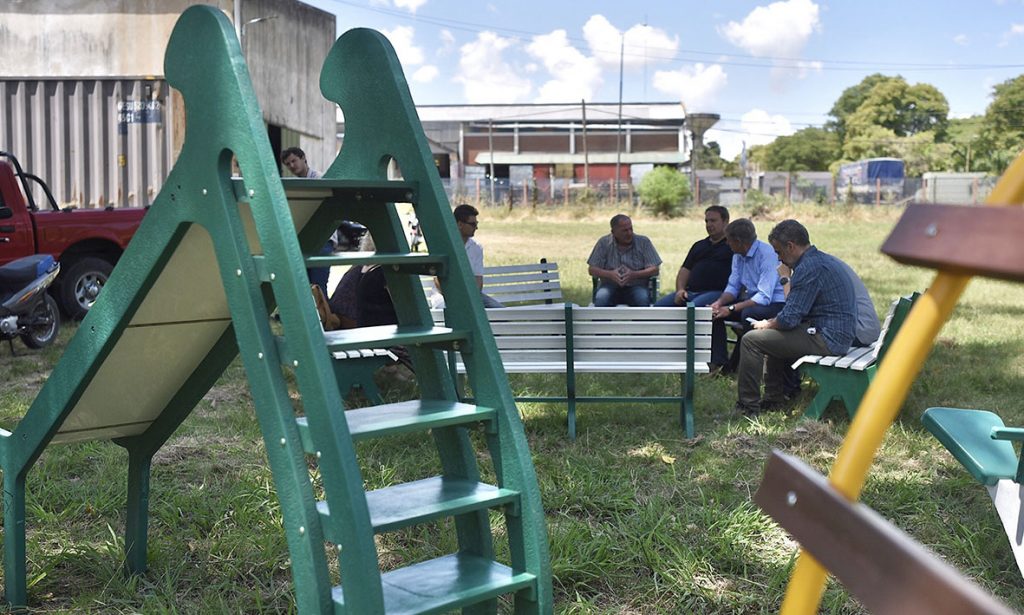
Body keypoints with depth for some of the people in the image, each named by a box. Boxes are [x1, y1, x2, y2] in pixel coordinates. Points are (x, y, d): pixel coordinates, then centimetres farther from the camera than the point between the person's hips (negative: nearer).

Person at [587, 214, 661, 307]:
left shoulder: (643, 242, 2)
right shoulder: (604, 243, 3)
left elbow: (654, 270, -2)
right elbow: (592, 269, 2)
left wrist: (633, 274, -21)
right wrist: (610, 274, -19)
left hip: (636, 286, 0)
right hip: (610, 286, 0)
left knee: (642, 299, -33)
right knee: (601, 299, -32)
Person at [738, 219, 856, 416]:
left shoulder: (809, 267, -18)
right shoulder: (824, 260, 15)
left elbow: (789, 319, -19)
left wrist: (767, 324, 1)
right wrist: (773, 322, 13)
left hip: (826, 339, -11)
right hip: (838, 335, 11)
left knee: (751, 339, -9)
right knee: (774, 335, 30)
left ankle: (748, 405, -2)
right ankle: (773, 398, 30)